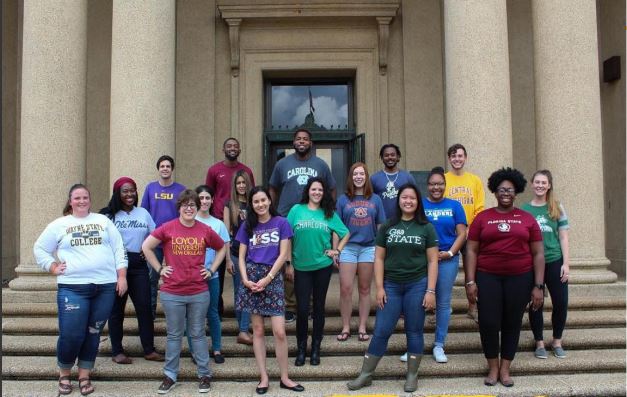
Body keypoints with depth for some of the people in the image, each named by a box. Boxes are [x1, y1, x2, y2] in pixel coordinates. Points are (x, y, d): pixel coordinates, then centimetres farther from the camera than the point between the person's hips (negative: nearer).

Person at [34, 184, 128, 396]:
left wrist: (121, 277, 2)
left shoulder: (103, 221, 11)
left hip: (106, 286, 2)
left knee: (93, 333, 7)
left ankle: (84, 375, 22)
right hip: (72, 287, -1)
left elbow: (119, 249, 9)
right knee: (71, 334, -4)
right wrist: (54, 268, 1)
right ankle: (64, 374, 20)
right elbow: (39, 249, 15)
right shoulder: (59, 225, 9)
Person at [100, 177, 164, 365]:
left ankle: (149, 350, 7)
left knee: (144, 307, 0)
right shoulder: (110, 215, 1)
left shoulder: (143, 213, 12)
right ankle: (117, 351, 14)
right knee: (116, 309, 5)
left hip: (138, 265, 3)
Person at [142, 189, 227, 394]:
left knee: (198, 334, 11)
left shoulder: (206, 231, 0)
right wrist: (159, 269, -3)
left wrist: (212, 270, 7)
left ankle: (205, 375, 21)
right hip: (172, 293, -1)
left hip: (199, 292, 1)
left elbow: (222, 248, 15)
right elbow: (146, 247, 1)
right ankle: (170, 376, 22)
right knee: (174, 335, 10)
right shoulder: (167, 228, -5)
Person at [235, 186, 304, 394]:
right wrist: (245, 279, -9)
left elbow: (283, 255, -3)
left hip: (273, 277, -2)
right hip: (251, 277, 2)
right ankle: (264, 377, 14)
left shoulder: (281, 223, 2)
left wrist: (267, 279, -10)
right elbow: (241, 257, 7)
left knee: (279, 331, -5)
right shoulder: (247, 226, 9)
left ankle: (284, 378, 9)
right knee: (258, 330, 5)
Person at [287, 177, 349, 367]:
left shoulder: (329, 213, 3)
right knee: (302, 308, -2)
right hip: (301, 267, -1)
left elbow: (346, 234, 13)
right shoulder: (296, 210, -1)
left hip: (323, 266, 1)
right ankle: (301, 349, 15)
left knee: (319, 307, 9)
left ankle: (315, 349, 21)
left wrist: (337, 251, 2)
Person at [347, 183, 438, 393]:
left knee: (414, 331, 7)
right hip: (391, 285, 1)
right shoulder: (387, 227, 5)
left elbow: (432, 261, 1)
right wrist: (379, 288, -2)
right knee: (381, 331, 3)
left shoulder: (426, 228, 2)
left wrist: (430, 291, -6)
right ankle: (365, 375, 13)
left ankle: (412, 375, 21)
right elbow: (379, 259, 5)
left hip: (417, 285, -1)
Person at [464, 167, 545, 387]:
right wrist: (470, 281, -5)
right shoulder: (482, 218, 3)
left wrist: (538, 286, 0)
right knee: (488, 323, -2)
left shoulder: (527, 219, 4)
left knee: (512, 324, 8)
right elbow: (471, 251, 2)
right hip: (487, 277, -1)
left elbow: (538, 254, 5)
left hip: (519, 278, 1)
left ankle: (505, 369, 23)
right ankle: (493, 368, 18)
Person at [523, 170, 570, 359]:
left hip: (555, 262, 1)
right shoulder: (524, 210, 2)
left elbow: (563, 237, 3)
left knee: (561, 302, 2)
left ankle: (557, 341, 21)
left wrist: (566, 263, -3)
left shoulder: (557, 208, 3)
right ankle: (539, 343, 20)